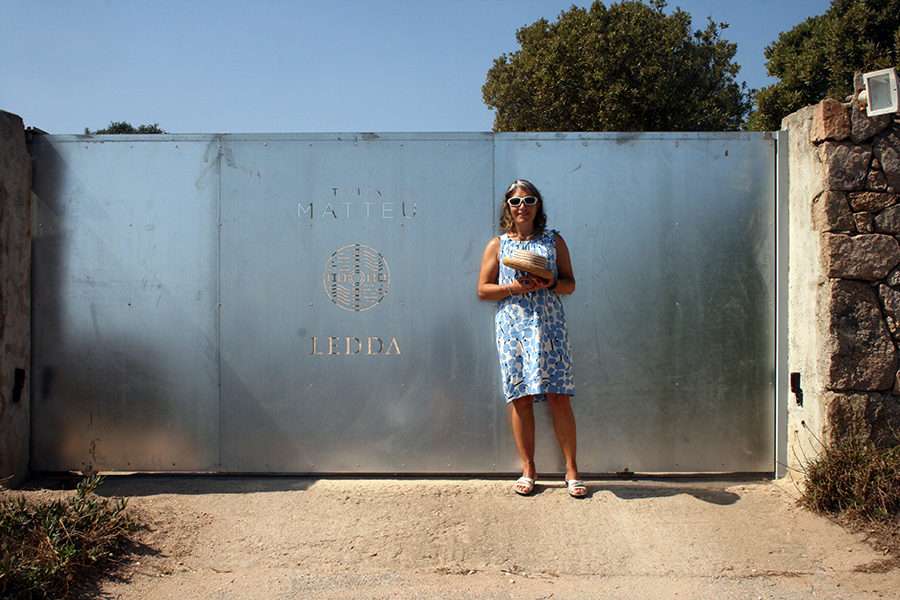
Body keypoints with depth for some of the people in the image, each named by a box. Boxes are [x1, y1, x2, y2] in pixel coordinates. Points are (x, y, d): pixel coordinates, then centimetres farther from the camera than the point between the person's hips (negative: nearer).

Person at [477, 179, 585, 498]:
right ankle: (528, 470, 15)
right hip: (513, 328, 1)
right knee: (521, 399, 2)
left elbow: (570, 284, 9)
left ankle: (571, 469, 9)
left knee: (559, 397, -3)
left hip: (549, 327, 0)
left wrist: (550, 283, -12)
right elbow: (483, 289, 7)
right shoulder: (497, 245, 10)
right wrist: (513, 287, -10)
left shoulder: (554, 240, 11)